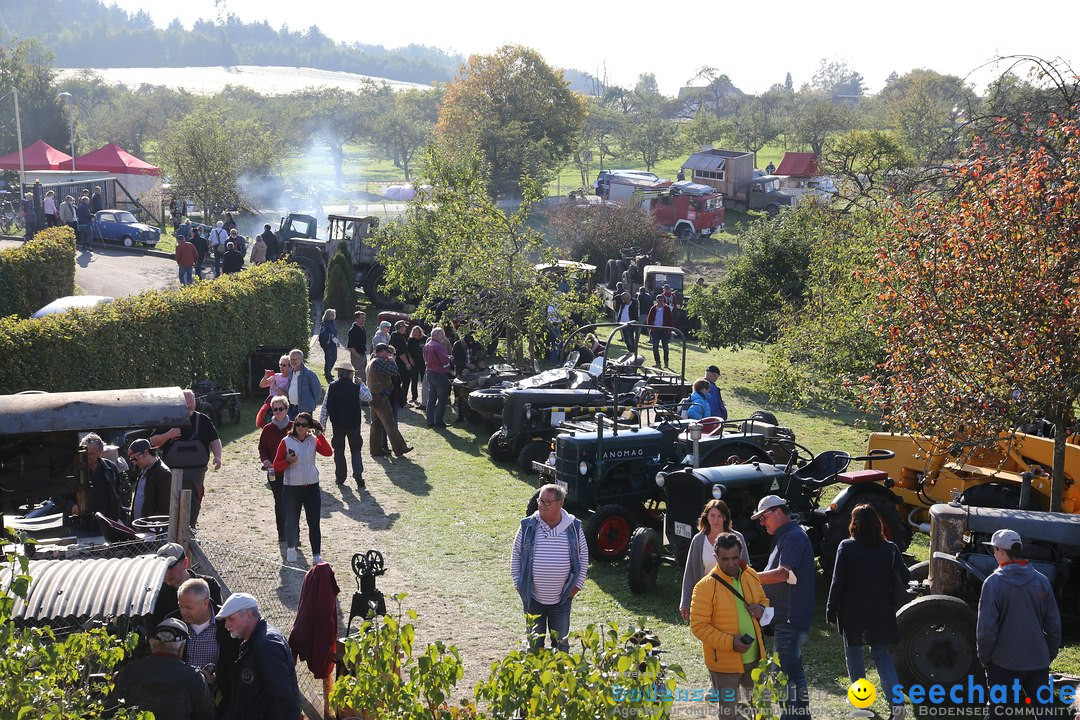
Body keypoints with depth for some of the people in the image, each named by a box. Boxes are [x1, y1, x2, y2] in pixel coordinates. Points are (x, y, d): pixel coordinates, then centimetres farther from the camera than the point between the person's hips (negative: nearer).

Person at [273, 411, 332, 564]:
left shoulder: (313, 441, 1)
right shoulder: (286, 442, -6)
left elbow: (328, 452, -15)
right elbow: (277, 465, -4)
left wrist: (320, 436, -19)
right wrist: (288, 461, -21)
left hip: (312, 487, 2)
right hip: (292, 487, -1)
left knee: (314, 523, 1)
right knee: (292, 521, 10)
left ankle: (317, 556, 6)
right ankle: (290, 548, 35)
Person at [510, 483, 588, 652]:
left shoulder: (573, 527, -5)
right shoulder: (528, 526, -6)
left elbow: (583, 557, 6)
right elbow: (516, 555, 4)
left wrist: (577, 585, 2)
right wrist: (518, 583, 0)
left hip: (562, 599, 0)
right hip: (533, 598, 0)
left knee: (561, 643, 13)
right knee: (535, 644, 11)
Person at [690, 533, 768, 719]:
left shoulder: (751, 576, 0)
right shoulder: (706, 586, -19)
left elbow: (763, 600, 17)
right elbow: (699, 626, -18)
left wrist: (762, 609, -8)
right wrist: (729, 642, -27)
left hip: (754, 658, 5)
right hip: (724, 662, -5)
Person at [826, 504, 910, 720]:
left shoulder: (846, 548, -12)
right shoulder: (889, 549, -6)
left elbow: (837, 582, -11)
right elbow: (905, 577, -4)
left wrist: (831, 611, -2)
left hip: (852, 612, -2)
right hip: (881, 612, 2)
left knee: (854, 651, 18)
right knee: (881, 654, 11)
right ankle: (897, 701, -7)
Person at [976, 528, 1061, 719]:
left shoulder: (994, 582, -13)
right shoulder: (1041, 580, -1)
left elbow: (986, 627, -13)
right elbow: (1054, 623, 4)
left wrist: (984, 658, 1)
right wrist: (1050, 654, 16)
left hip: (1004, 662, -4)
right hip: (1038, 661, 4)